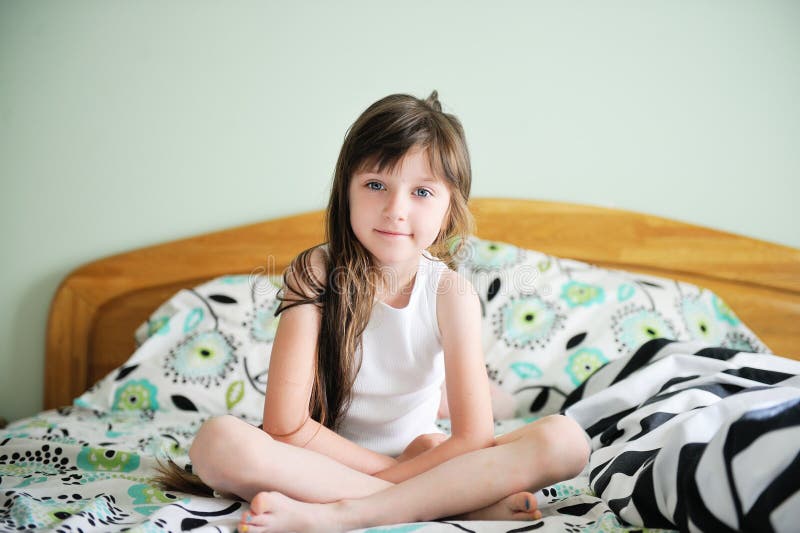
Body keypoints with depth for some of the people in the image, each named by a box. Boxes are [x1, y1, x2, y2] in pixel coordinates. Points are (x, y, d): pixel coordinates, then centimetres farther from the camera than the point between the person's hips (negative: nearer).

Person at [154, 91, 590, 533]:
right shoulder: (316, 273, -15)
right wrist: (395, 468, -17)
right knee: (217, 442, -31)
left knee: (565, 440, -22)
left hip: (420, 455, 2)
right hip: (329, 463, -1)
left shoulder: (449, 292, -12)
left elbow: (473, 439, -16)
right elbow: (286, 426, -20)